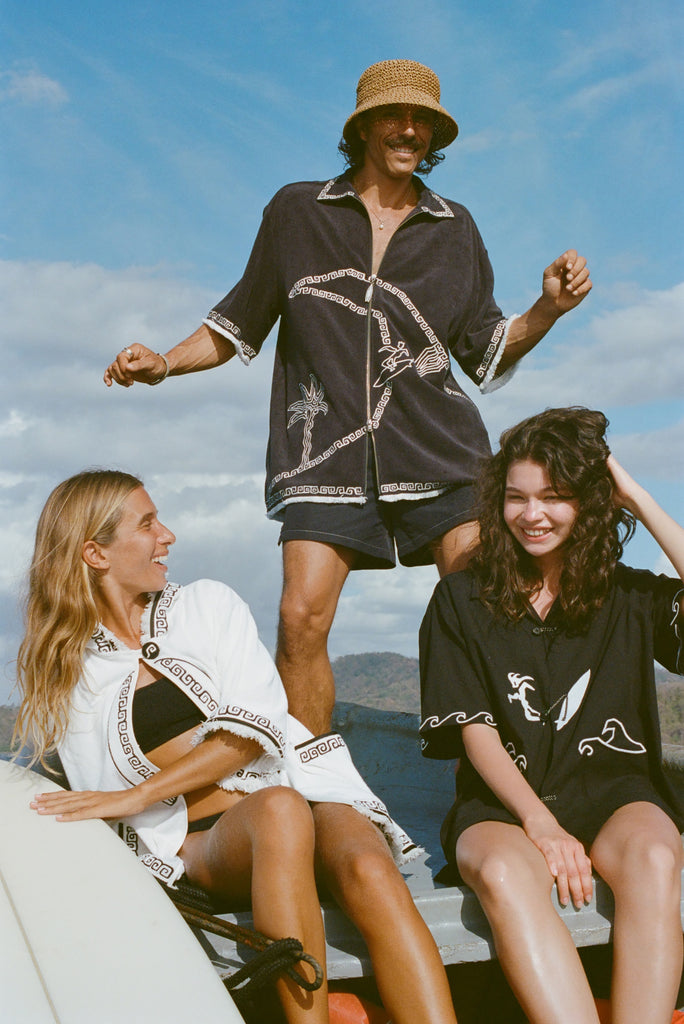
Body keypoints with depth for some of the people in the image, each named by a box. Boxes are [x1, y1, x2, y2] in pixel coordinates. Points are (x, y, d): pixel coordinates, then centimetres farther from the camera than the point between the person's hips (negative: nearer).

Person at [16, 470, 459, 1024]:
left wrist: (137, 794, -13)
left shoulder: (208, 604, 9)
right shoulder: (65, 673, 9)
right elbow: (100, 804, 7)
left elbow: (255, 726, -4)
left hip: (302, 786, 2)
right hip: (200, 839, -1)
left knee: (370, 873, -32)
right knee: (278, 810, -37)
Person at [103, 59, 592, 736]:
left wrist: (549, 309, 0)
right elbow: (241, 323, 17)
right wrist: (165, 364, 2)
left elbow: (487, 354, 17)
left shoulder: (455, 230, 15)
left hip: (438, 452, 2)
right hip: (325, 451, -1)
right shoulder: (296, 211, 11)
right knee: (302, 618, -13)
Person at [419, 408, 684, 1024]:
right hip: (503, 802, 0)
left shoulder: (631, 597, 10)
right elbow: (475, 731, 1)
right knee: (503, 874, -35)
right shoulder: (462, 600, 8)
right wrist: (542, 825, -14)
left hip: (615, 792, 1)